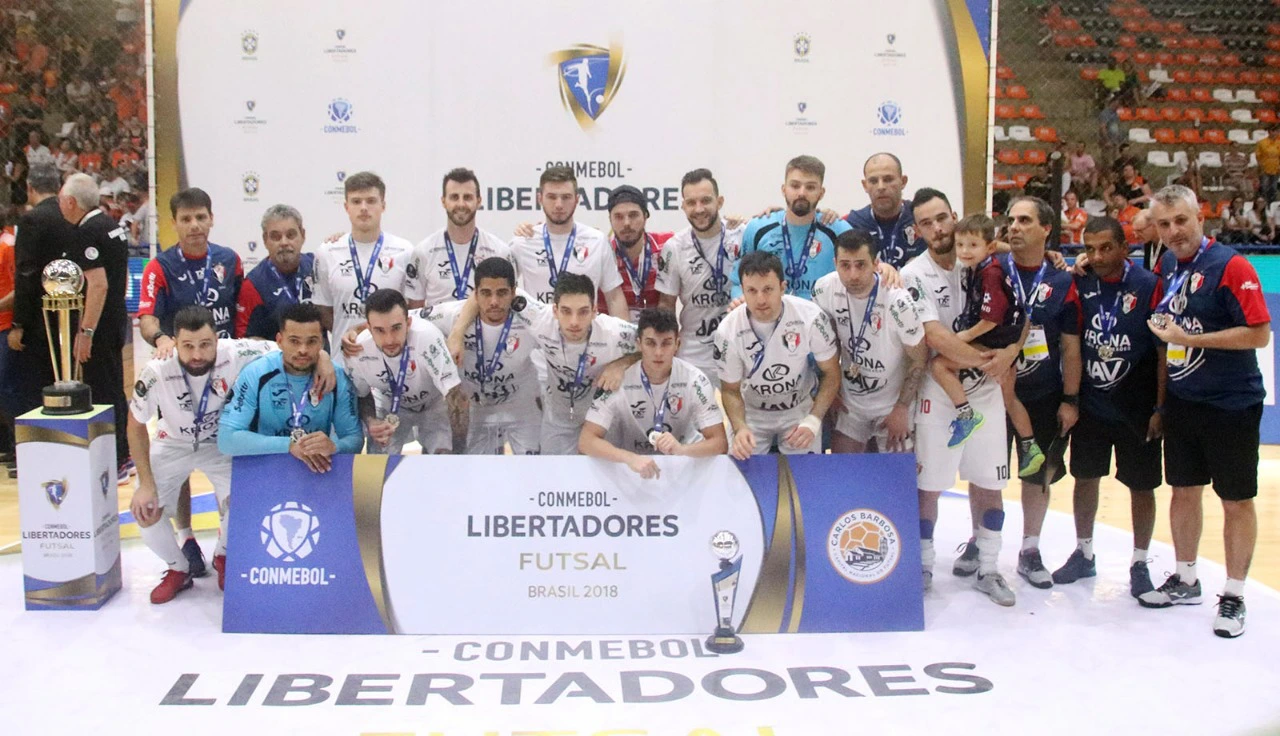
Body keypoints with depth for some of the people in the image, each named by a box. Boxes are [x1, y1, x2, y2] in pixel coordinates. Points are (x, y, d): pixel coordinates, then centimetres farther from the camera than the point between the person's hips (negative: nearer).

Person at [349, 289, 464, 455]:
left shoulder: (427, 336, -40)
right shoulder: (358, 352, -28)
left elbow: (454, 395, -38)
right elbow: (362, 396, -5)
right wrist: (370, 422, -26)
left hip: (434, 404, -2)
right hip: (389, 408, 2)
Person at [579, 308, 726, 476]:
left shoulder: (694, 380, -13)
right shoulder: (619, 379, -17)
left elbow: (720, 443, -16)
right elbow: (585, 442, -21)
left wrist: (681, 449, -36)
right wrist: (630, 458, -39)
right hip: (632, 467, -1)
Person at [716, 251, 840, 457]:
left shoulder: (810, 317, -24)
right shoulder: (728, 331, -24)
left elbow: (831, 373, -10)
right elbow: (730, 390, -10)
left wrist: (813, 421, -22)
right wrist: (739, 428, -29)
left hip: (800, 410, 0)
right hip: (751, 414, 0)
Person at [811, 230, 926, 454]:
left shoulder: (898, 300, -27)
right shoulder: (824, 290, -16)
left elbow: (919, 359, -14)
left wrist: (902, 407, -10)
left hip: (893, 403, -3)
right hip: (849, 401, 3)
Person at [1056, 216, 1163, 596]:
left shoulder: (1149, 286, -12)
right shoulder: (1081, 286, -2)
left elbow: (1165, 351, -10)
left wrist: (1160, 408, -11)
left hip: (1138, 408, -3)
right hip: (1090, 405, 4)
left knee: (1141, 486, 7)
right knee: (1085, 478, 12)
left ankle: (1139, 563, 22)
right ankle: (1084, 554, 29)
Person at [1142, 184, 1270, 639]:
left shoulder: (1230, 266, -15)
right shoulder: (1164, 268, 4)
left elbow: (1259, 333, -19)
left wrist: (1188, 338, -20)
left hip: (1231, 405, -6)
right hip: (1181, 401, 6)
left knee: (1237, 500, 4)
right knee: (1183, 491, 14)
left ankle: (1234, 596, 14)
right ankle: (1185, 580, 29)